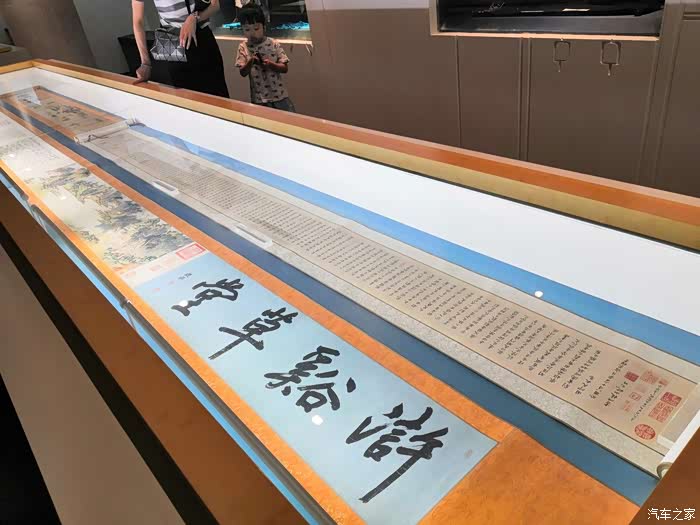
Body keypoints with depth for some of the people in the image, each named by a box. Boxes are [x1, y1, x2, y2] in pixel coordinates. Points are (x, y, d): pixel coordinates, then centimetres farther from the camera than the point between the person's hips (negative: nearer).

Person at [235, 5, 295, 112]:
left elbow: (285, 68, -4)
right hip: (258, 98, 0)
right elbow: (243, 73, -4)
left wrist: (270, 64, -21)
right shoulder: (243, 47, -1)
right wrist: (250, 62, -24)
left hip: (279, 95, 0)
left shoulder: (274, 44, -4)